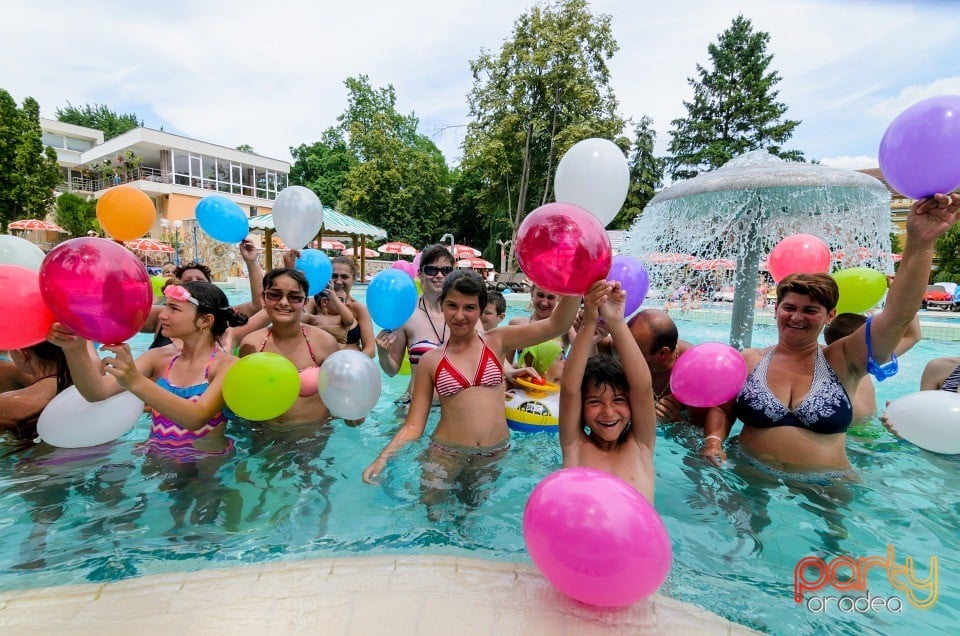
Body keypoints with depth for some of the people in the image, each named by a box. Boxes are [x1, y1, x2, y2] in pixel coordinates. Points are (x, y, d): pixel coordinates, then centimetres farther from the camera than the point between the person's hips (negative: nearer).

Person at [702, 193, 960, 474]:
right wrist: (714, 442, -17)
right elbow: (721, 410, 3)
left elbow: (898, 316, -12)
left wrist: (920, 242, -21)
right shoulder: (749, 360, 1)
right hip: (752, 475, 0)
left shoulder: (844, 361, 0)